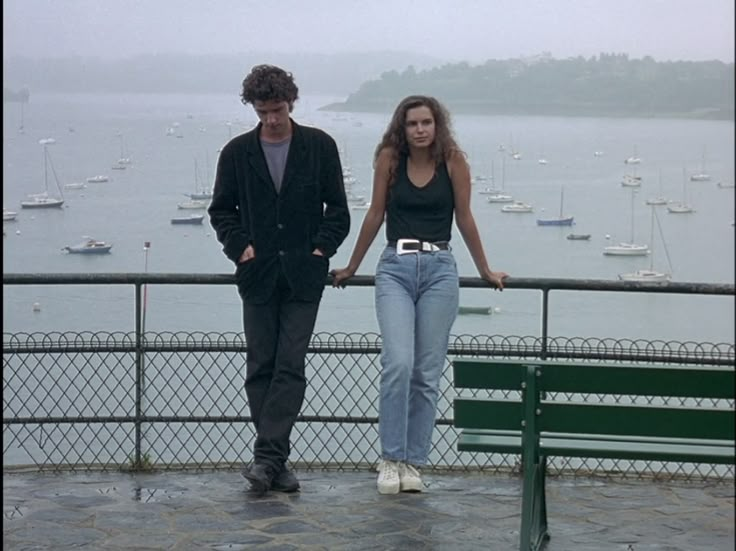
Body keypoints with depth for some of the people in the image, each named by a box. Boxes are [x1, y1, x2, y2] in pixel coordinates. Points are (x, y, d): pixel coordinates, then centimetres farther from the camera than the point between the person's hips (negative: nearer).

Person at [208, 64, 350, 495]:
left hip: (303, 277, -2)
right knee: (261, 367, 3)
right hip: (258, 275, 2)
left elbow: (337, 208, 7)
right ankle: (275, 461, 11)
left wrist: (322, 248, -6)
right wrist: (239, 245, -2)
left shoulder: (320, 147, 3)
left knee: (290, 367, -8)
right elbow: (221, 209, 13)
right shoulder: (238, 152, 6)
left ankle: (268, 456, -11)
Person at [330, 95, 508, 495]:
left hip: (439, 270, 1)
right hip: (395, 268, -1)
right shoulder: (389, 158, 2)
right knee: (398, 364, -16)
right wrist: (351, 268, 18)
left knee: (427, 373, 1)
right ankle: (390, 459, -7)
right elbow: (375, 214, 11)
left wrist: (485, 272, 16)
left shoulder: (453, 161, 1)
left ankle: (413, 462, 10)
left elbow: (464, 218, 10)